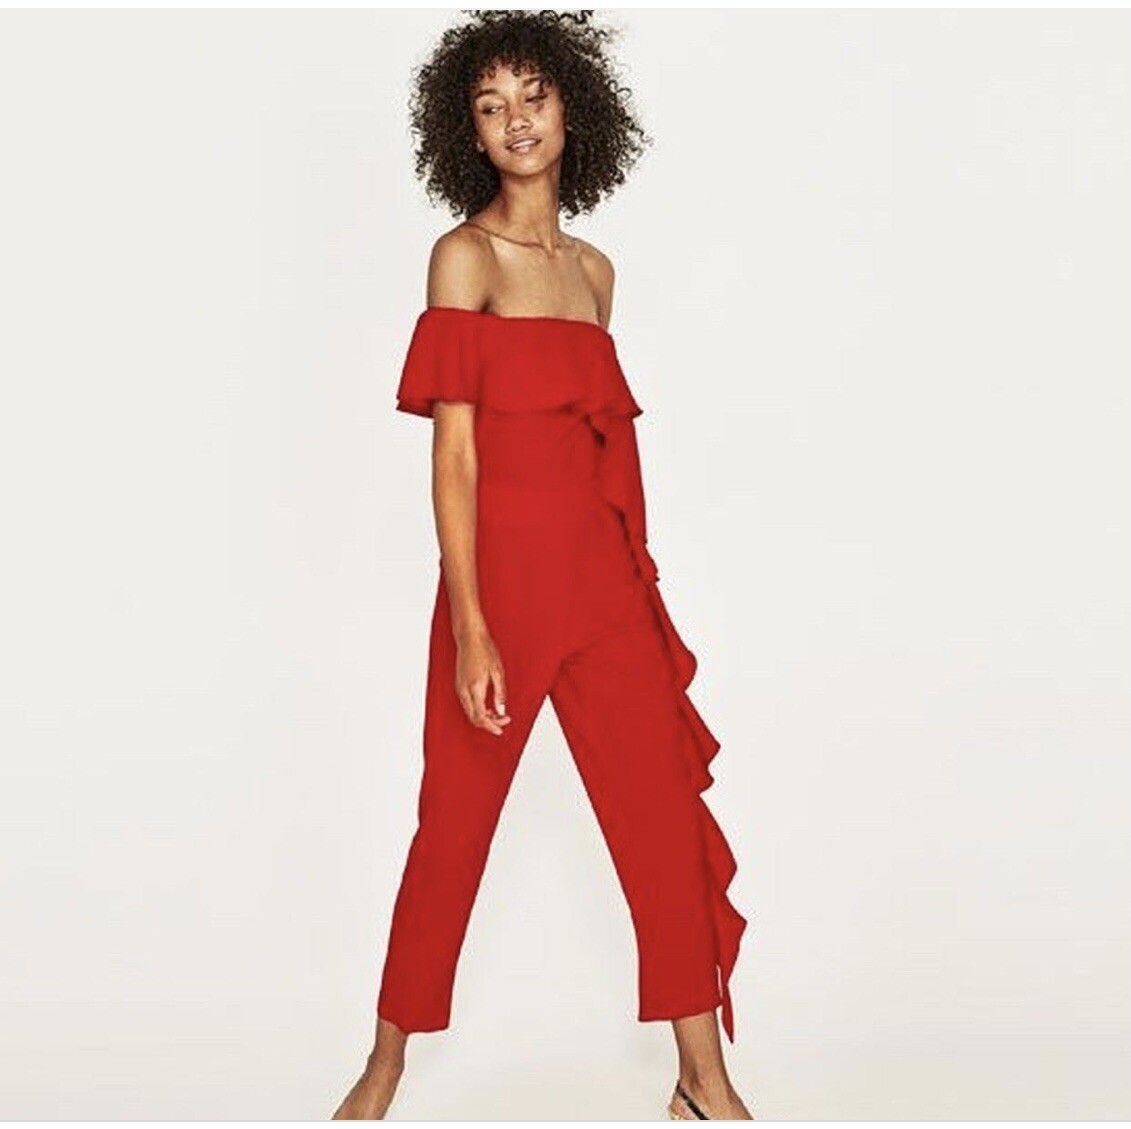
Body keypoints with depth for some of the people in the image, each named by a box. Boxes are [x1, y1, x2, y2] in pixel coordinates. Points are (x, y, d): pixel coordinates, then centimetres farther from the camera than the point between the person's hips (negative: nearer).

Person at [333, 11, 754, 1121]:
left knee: (664, 813, 4)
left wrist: (637, 567, 14)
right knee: (454, 824, 5)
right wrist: (470, 626, -17)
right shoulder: (465, 255, -5)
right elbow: (454, 453, -11)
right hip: (499, 569, -5)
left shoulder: (593, 270, 13)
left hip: (604, 572, 5)